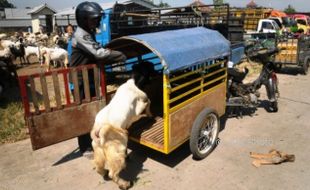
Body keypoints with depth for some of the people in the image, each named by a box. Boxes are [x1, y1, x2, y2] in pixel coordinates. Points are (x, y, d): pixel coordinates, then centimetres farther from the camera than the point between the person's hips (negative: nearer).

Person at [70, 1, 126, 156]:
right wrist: (123, 56, -25)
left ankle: (93, 141, 35)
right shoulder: (81, 35, -22)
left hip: (90, 79, 10)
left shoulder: (89, 33, 12)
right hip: (81, 82, -10)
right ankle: (86, 148, 14)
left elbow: (97, 54, 14)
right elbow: (100, 54, -32)